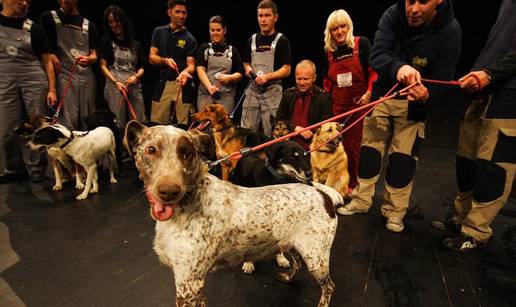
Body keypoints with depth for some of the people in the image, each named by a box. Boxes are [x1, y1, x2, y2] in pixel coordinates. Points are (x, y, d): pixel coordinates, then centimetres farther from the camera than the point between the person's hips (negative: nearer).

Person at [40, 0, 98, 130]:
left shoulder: (89, 25, 17)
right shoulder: (49, 18, 10)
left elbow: (94, 55, 11)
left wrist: (88, 59, -10)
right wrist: (51, 56, -9)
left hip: (87, 76, 3)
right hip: (64, 75, -2)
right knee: (69, 119, -12)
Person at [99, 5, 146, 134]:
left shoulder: (135, 44, 18)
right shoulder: (107, 41, 10)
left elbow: (141, 68, 16)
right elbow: (103, 66, 2)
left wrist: (135, 77, -7)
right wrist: (116, 82, -15)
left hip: (135, 87, 3)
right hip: (115, 86, -3)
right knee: (118, 123, -5)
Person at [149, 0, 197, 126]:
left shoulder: (189, 39, 3)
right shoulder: (159, 32, 12)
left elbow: (191, 64, -3)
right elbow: (152, 58, 8)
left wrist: (185, 72, -26)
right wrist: (165, 60, -12)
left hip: (182, 85, -2)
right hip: (162, 84, 2)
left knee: (184, 125, -6)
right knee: (157, 125, 2)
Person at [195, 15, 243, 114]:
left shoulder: (232, 51, 13)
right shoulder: (204, 48, 11)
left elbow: (240, 73, 12)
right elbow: (200, 69, -1)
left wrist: (230, 77, -12)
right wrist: (209, 86, -18)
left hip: (226, 95, 0)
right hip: (205, 93, 0)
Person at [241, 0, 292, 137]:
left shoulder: (281, 40, -1)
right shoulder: (252, 40, 13)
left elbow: (286, 70, -7)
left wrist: (267, 76, -21)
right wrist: (248, 69, 0)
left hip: (272, 91, -4)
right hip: (253, 89, 5)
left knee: (270, 132, -1)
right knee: (246, 130, 7)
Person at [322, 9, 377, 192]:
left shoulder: (361, 43, -3)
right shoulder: (329, 51, 8)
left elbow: (373, 70, -3)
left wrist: (368, 92, -14)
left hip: (360, 103, -3)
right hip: (337, 104, 4)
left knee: (355, 144, 0)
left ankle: (355, 183, 17)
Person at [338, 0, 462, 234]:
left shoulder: (450, 31, -17)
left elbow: (442, 81, -16)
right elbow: (377, 55, -26)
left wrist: (426, 96, -40)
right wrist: (398, 68, -47)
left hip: (413, 102, -1)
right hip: (383, 94, 2)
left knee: (403, 158, 0)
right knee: (369, 149, 6)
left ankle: (394, 211, 17)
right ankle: (361, 201, 21)